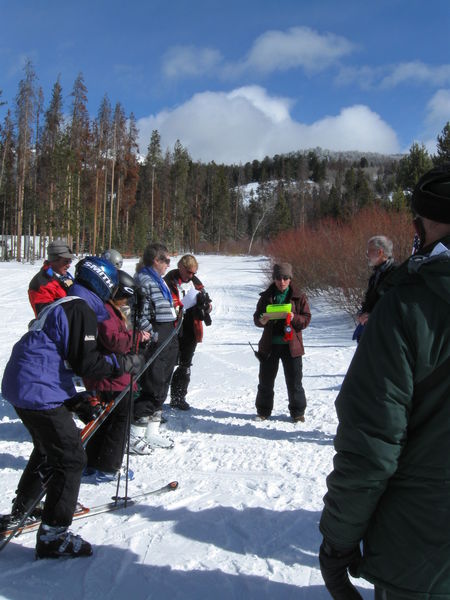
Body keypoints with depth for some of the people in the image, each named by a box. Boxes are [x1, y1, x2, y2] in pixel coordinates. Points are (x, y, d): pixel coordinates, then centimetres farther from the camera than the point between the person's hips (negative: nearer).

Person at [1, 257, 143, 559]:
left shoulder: (63, 304, 17)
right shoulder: (81, 310, -15)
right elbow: (86, 363, -20)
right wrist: (124, 363, -8)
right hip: (41, 394, -11)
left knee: (48, 449, 29)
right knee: (71, 458, -4)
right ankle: (53, 536, 1)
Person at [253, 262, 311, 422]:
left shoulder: (298, 296, 0)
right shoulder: (266, 296, 4)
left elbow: (306, 319, -1)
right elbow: (256, 317, 7)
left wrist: (294, 318, -21)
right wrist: (262, 320, -16)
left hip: (291, 345, -2)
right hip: (269, 345, 2)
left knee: (294, 382, 4)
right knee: (265, 381, 9)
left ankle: (298, 412, 18)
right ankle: (263, 411, 24)